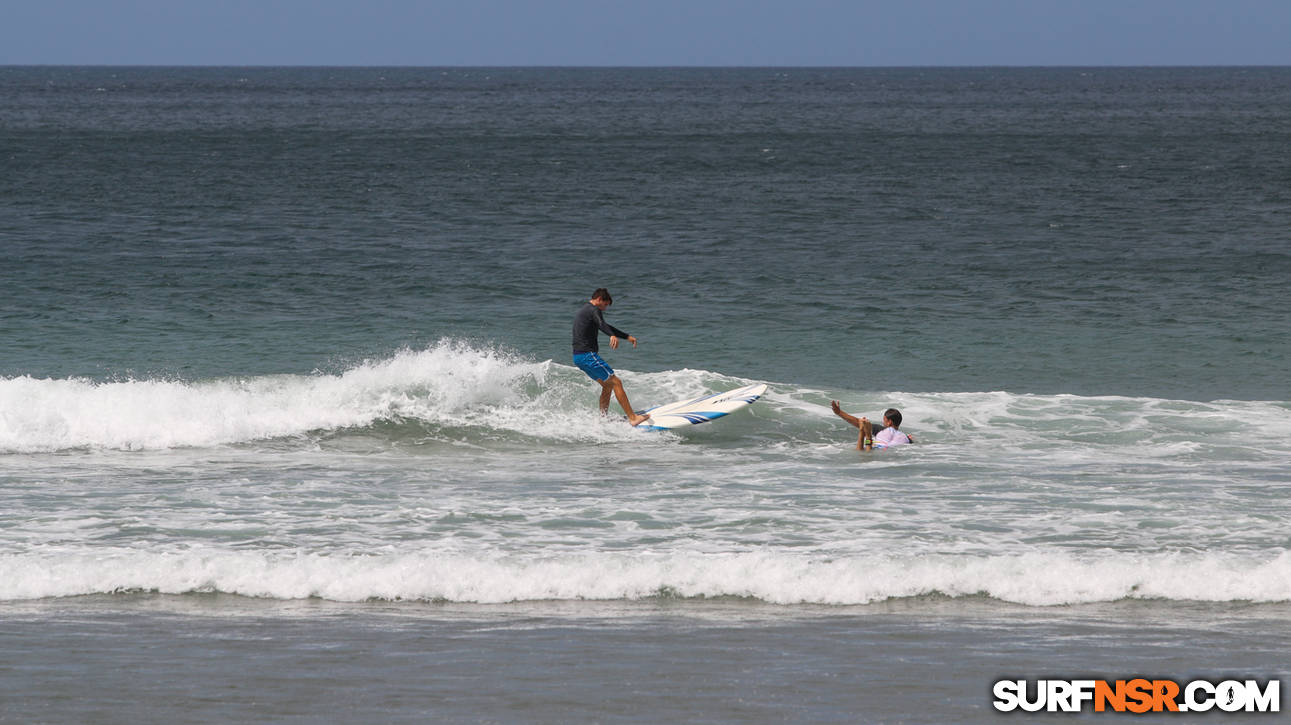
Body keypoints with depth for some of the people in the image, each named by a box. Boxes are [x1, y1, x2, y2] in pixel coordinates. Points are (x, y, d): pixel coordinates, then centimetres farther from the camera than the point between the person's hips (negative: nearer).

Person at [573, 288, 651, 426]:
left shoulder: (583, 311, 24)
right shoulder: (594, 310, -9)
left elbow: (605, 326, 32)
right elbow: (602, 325, -32)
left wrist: (627, 337, 37)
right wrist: (613, 336, -52)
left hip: (578, 357, 10)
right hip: (588, 355, -10)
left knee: (608, 385, 19)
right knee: (616, 382, -9)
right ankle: (632, 418, -14)